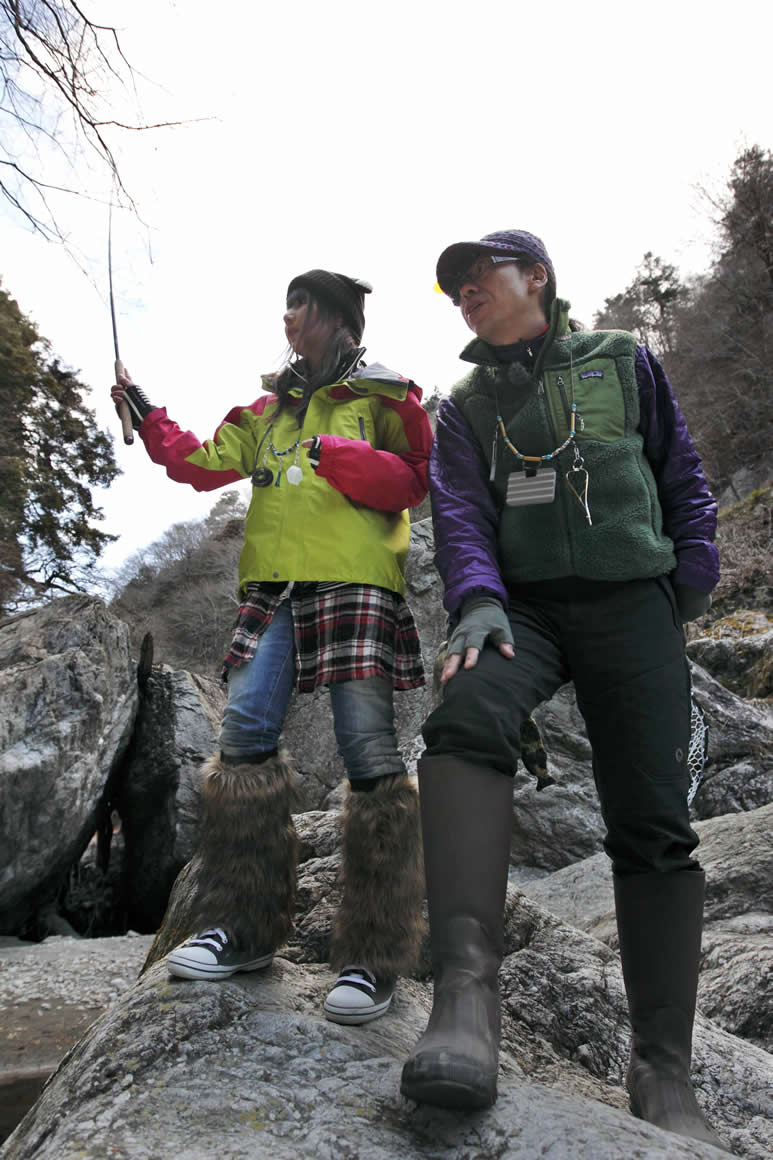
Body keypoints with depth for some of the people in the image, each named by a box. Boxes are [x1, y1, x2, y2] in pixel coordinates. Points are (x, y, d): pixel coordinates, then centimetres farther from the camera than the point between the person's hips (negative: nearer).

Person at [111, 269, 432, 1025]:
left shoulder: (383, 395, 11)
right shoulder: (269, 409, 27)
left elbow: (418, 481, 3)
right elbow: (203, 464, 27)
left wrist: (343, 460, -9)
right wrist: (146, 417, 23)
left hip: (355, 585, -5)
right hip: (273, 587, 6)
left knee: (368, 751, -9)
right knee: (244, 737, -5)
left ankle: (374, 957, 0)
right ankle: (242, 927, 8)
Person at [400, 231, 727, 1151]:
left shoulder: (622, 361, 14)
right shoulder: (466, 406, 17)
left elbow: (683, 478, 15)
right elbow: (459, 510, 2)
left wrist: (690, 584, 4)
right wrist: (476, 601, -16)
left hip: (632, 605, 0)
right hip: (523, 606, 1)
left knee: (652, 825, -5)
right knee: (466, 717, -33)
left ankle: (663, 1072, 4)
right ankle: (466, 990, -39)